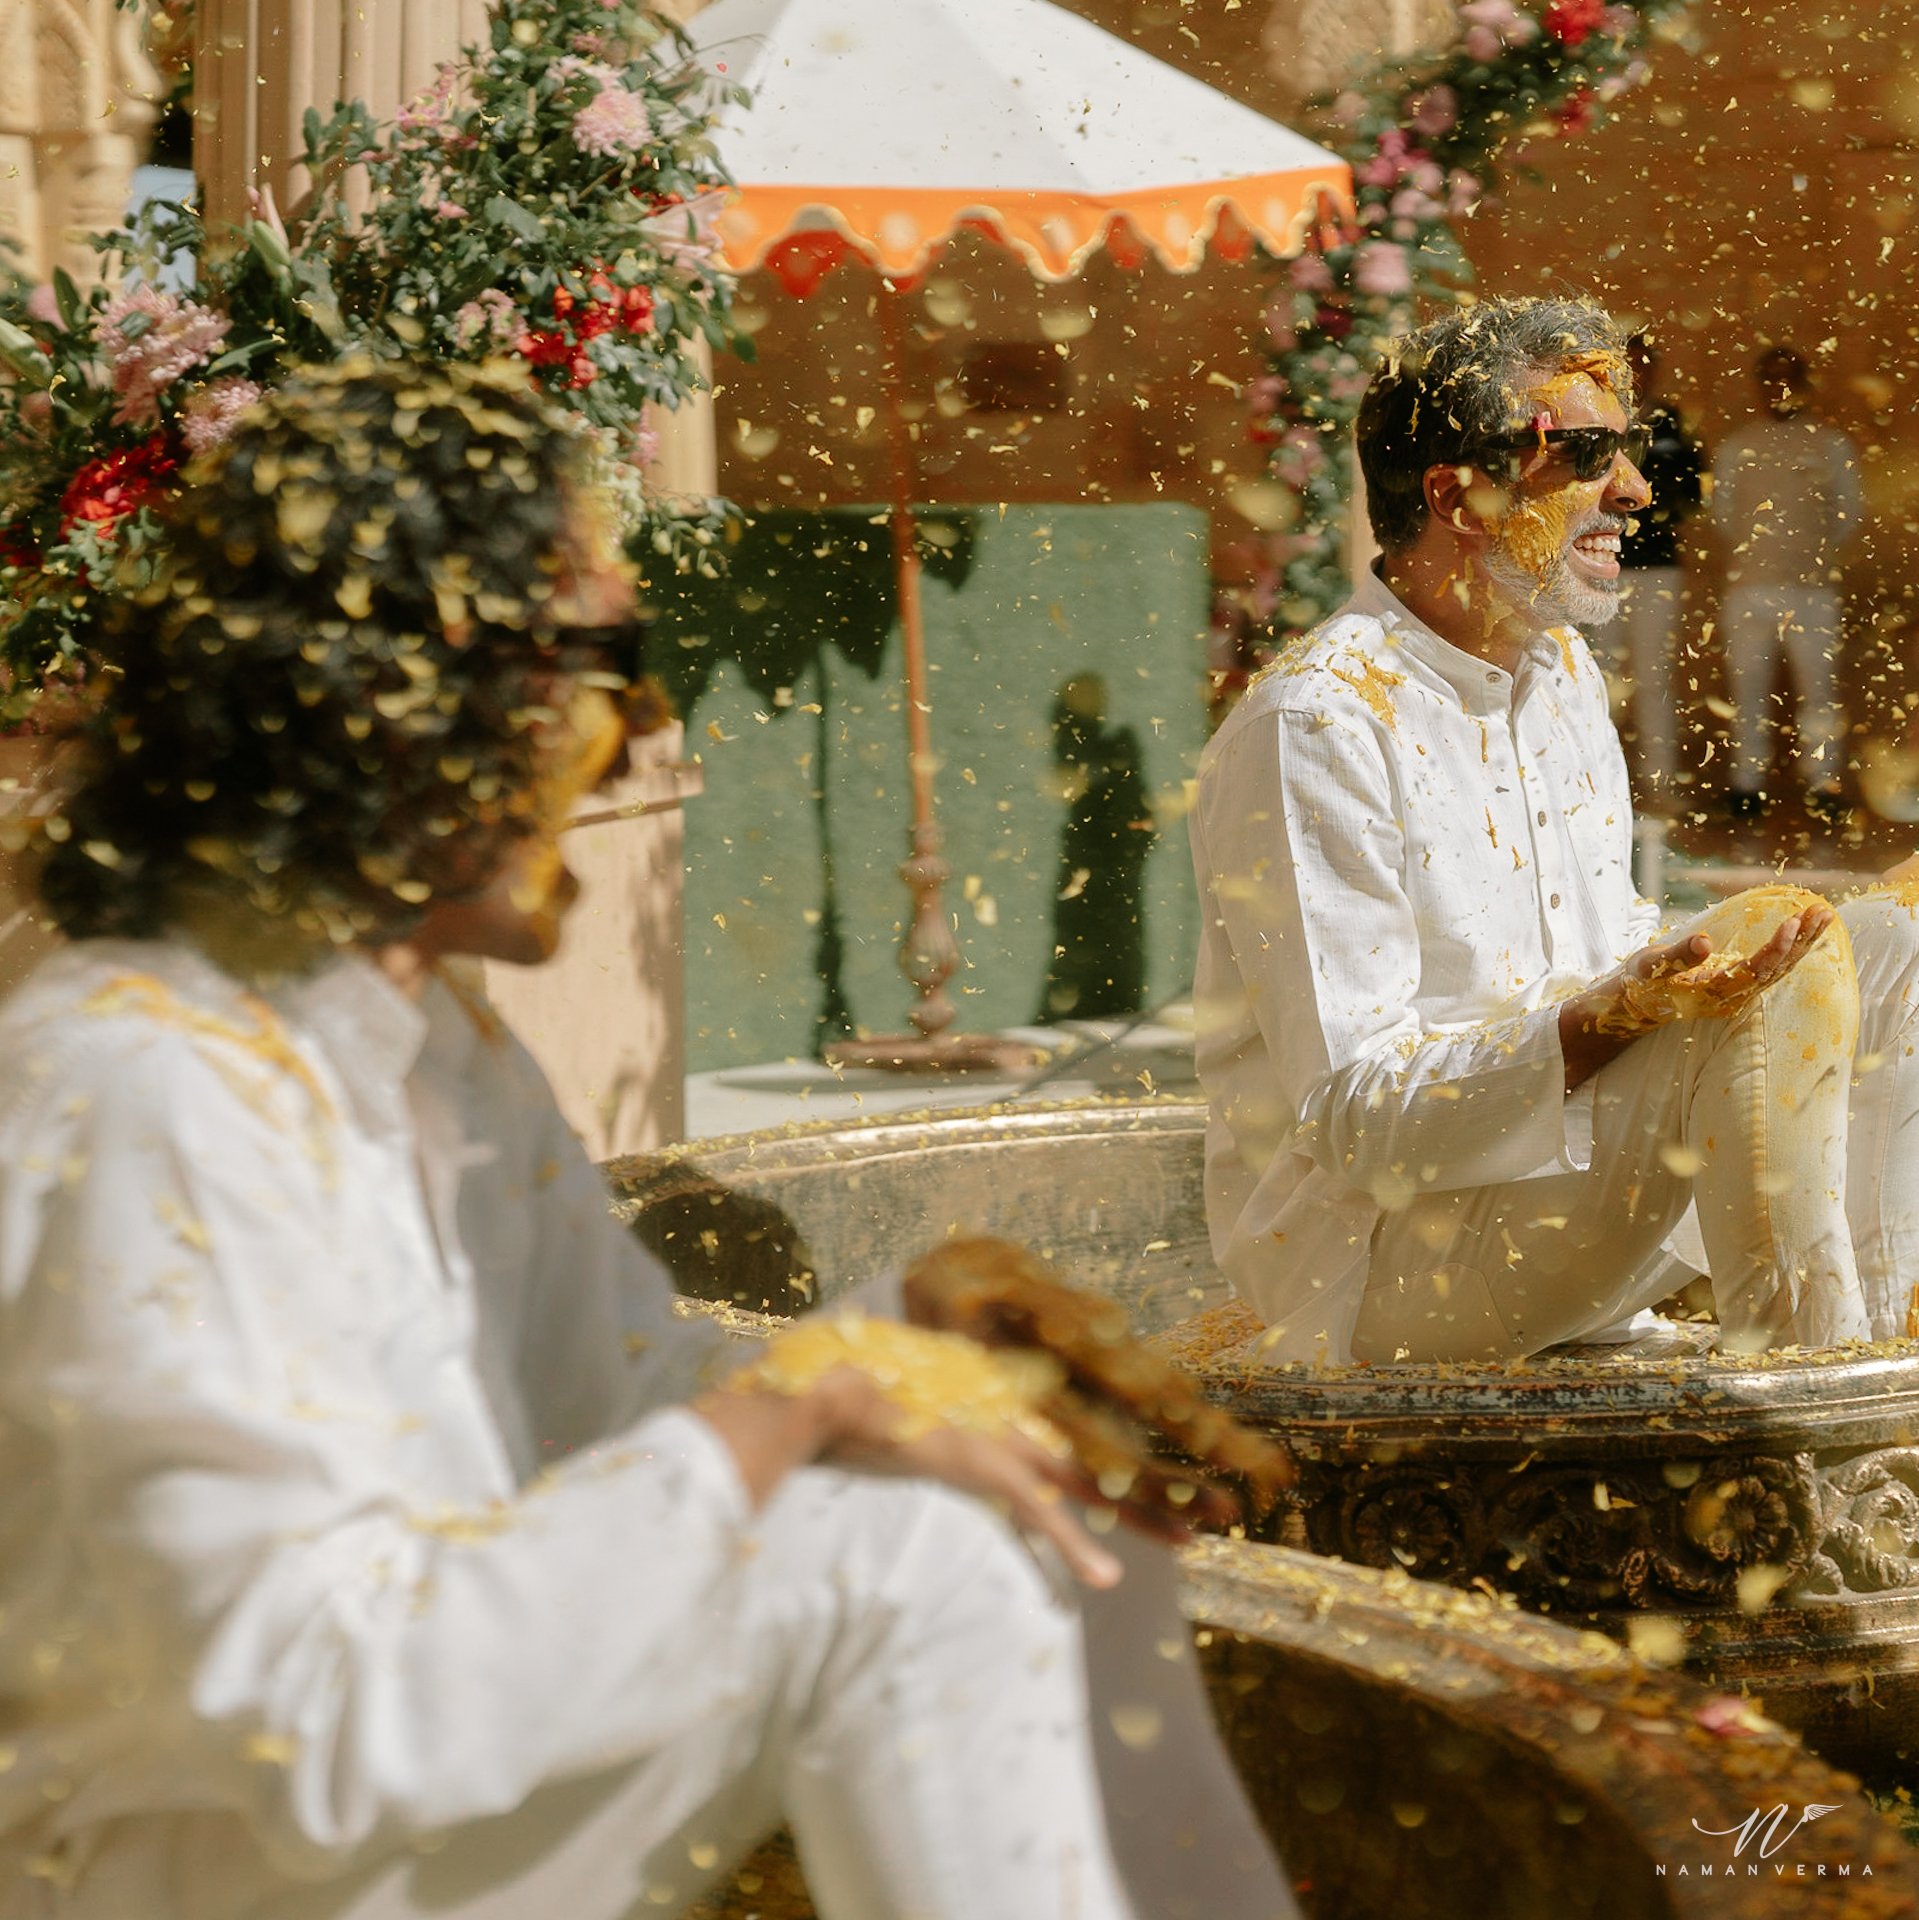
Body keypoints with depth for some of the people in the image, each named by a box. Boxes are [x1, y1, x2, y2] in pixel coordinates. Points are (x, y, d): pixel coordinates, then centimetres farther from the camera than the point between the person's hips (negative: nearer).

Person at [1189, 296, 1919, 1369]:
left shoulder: (1563, 675, 11)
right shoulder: (1316, 727, -19)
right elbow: (1354, 1116, -23)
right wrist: (1607, 1019, -35)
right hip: (1376, 1263, -10)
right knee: (1785, 971, -24)